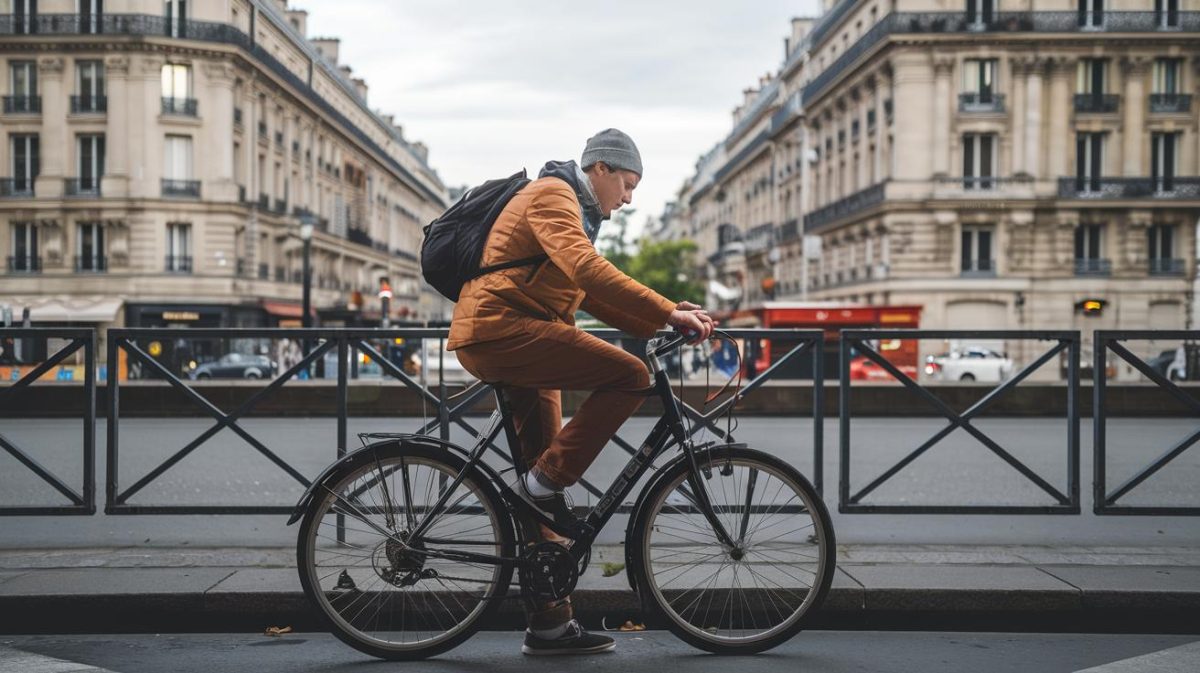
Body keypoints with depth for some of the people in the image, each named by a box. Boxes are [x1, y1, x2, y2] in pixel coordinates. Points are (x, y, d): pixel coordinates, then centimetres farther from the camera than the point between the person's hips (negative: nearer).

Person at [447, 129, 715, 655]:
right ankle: (545, 481, -14)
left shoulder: (576, 213, 26)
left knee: (542, 497, 8)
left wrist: (659, 327, 8)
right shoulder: (552, 195, -7)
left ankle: (550, 625, 12)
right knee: (629, 377, -22)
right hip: (500, 327, -11)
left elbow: (591, 295, 22)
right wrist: (669, 311, -26)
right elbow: (589, 270, -24)